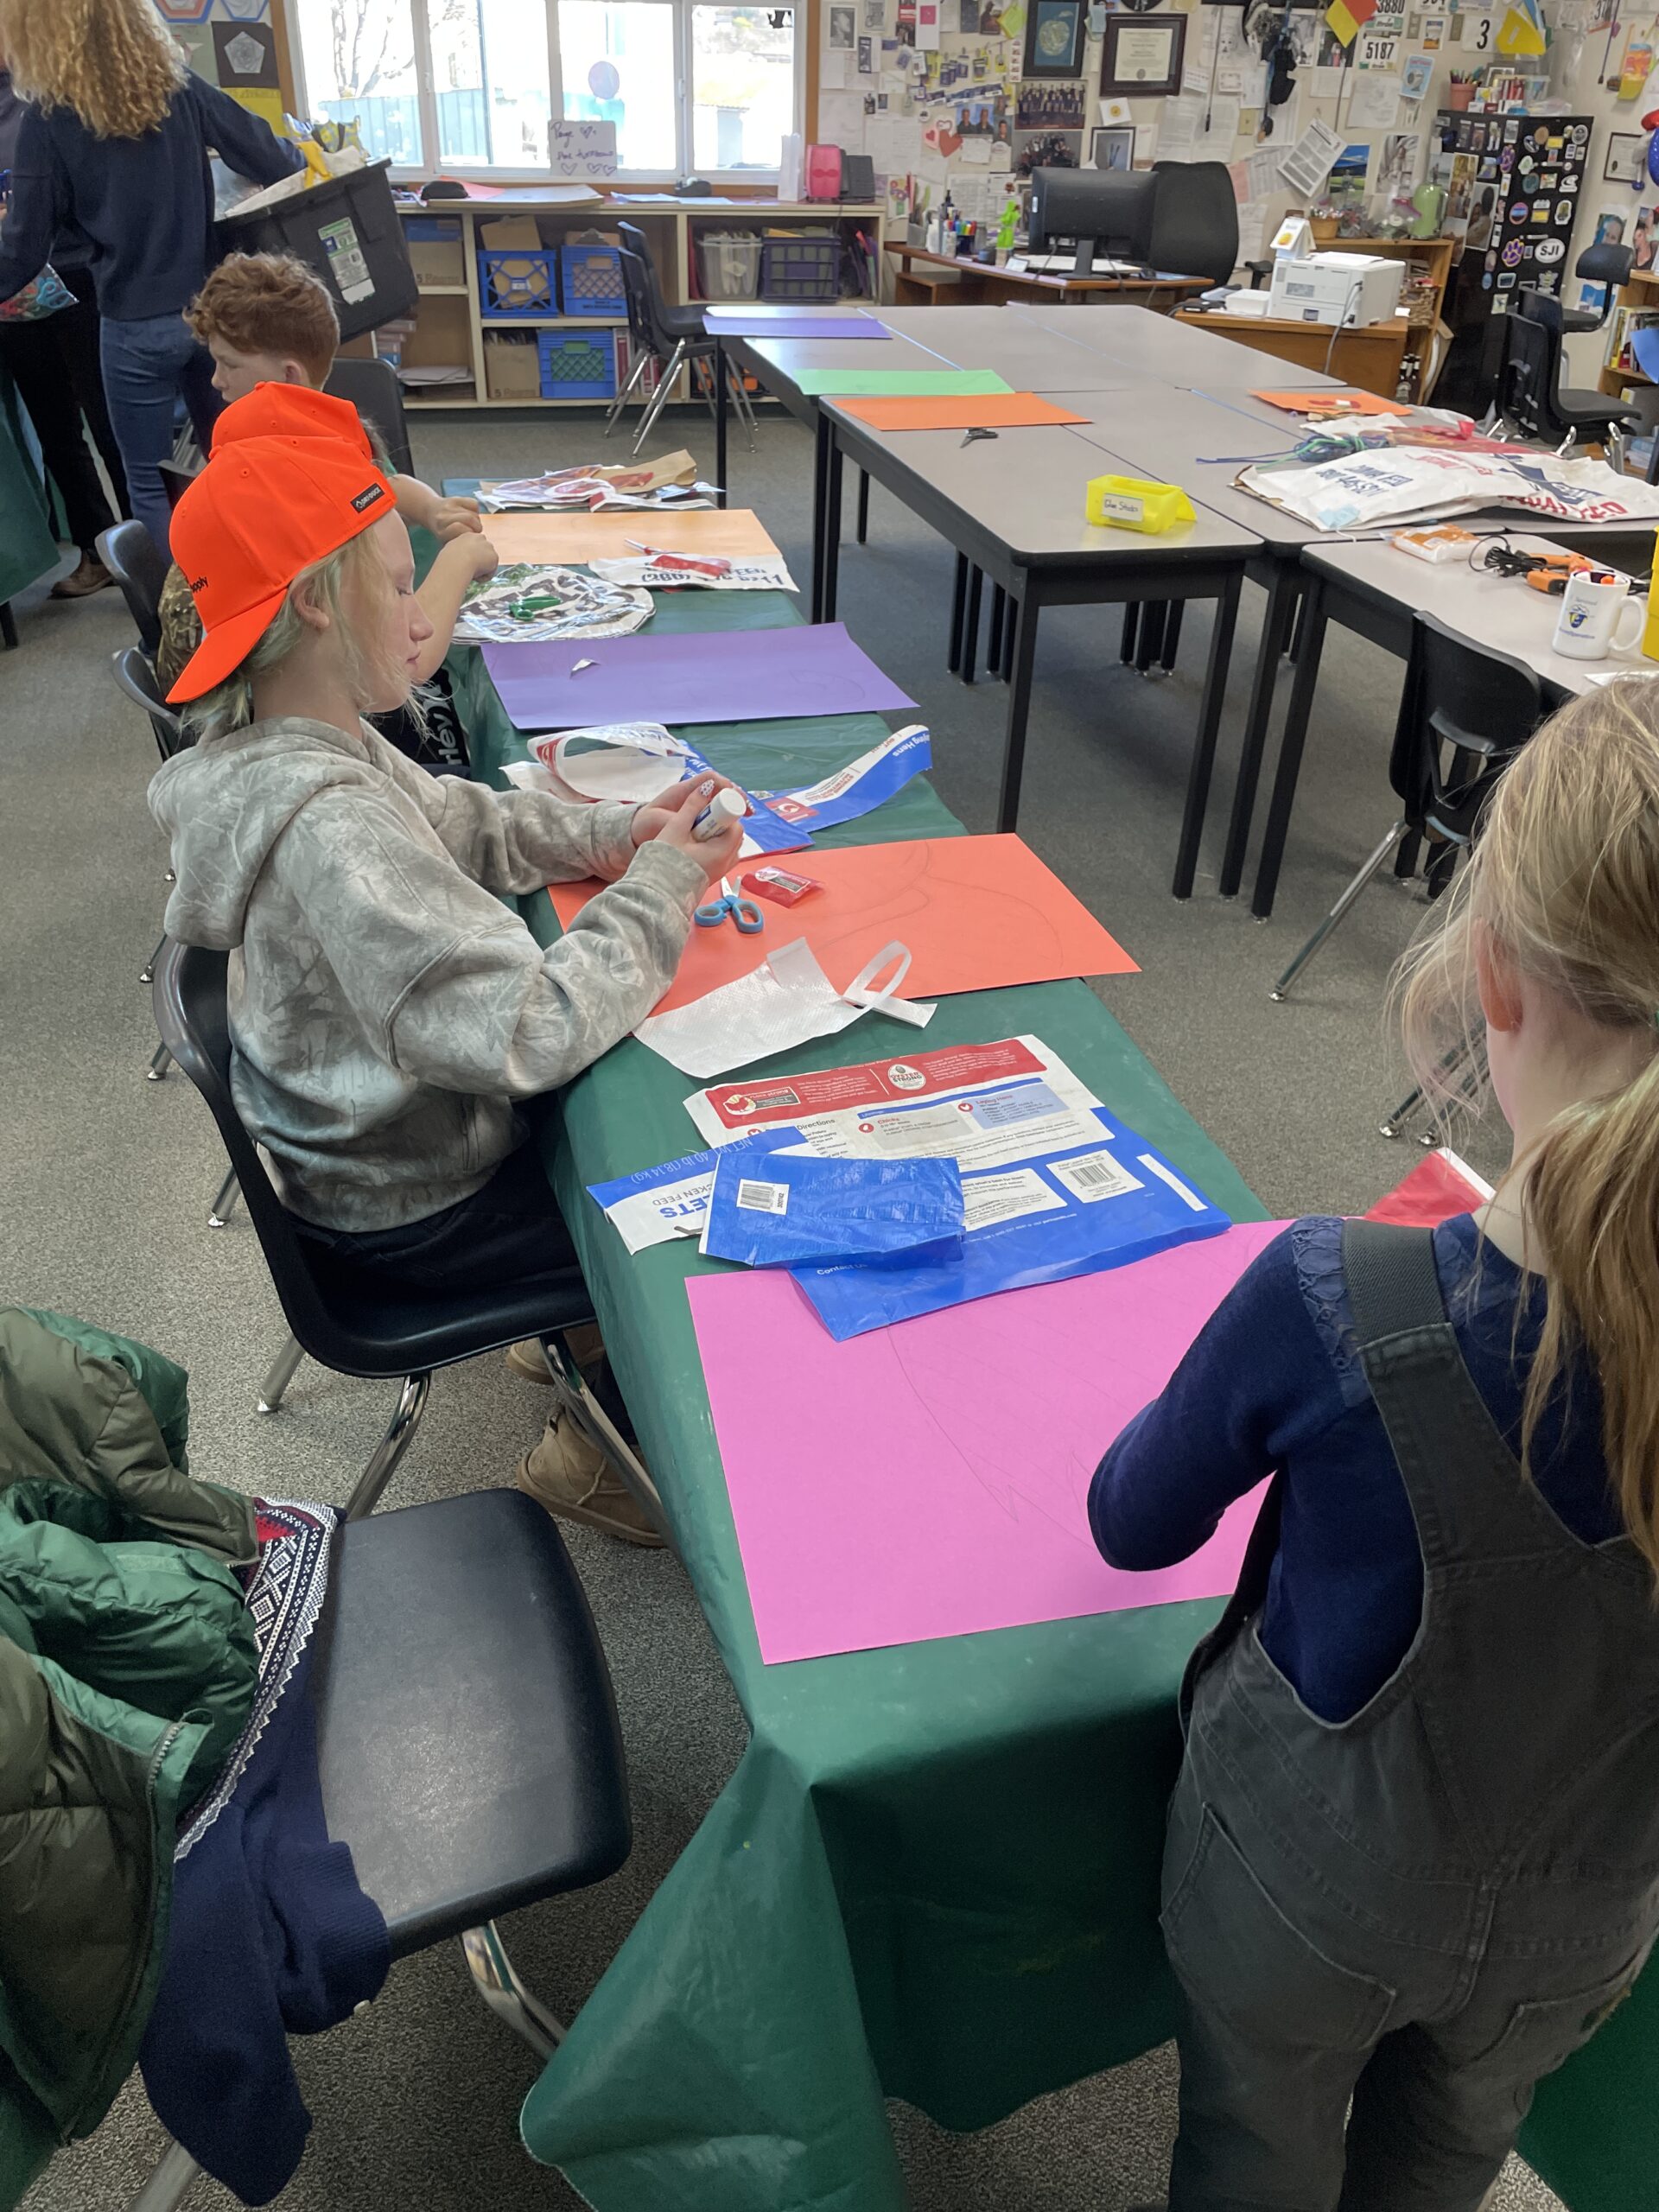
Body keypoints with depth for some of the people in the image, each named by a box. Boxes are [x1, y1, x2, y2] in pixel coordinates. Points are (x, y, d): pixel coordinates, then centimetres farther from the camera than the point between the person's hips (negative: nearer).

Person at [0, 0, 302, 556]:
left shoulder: (48, 121, -10)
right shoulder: (180, 90, -2)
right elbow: (278, 164, 1)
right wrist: (296, 153, 24)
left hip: (136, 328, -4)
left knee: (149, 484, 10)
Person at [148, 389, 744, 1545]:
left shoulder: (292, 743, -5)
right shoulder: (323, 823, -36)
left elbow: (461, 820, 8)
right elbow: (528, 1032, -38)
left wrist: (612, 834, -7)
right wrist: (662, 888, -26)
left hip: (370, 1129, 9)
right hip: (414, 1208, -9)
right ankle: (593, 1444, 22)